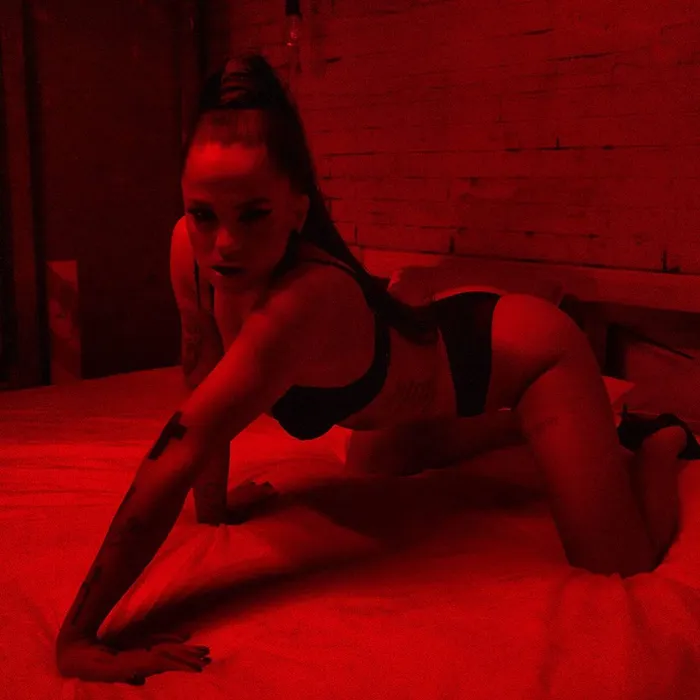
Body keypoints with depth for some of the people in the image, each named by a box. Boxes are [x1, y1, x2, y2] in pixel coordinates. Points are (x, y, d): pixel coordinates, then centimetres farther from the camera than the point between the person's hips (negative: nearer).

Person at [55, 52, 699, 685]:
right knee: (368, 468, 31)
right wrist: (211, 510, -7)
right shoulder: (192, 249, -23)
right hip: (441, 343, 7)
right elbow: (202, 375, -8)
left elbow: (179, 457, -46)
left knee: (619, 570, -9)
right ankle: (513, 429, 46)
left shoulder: (304, 300, -43)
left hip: (521, 347, -7)